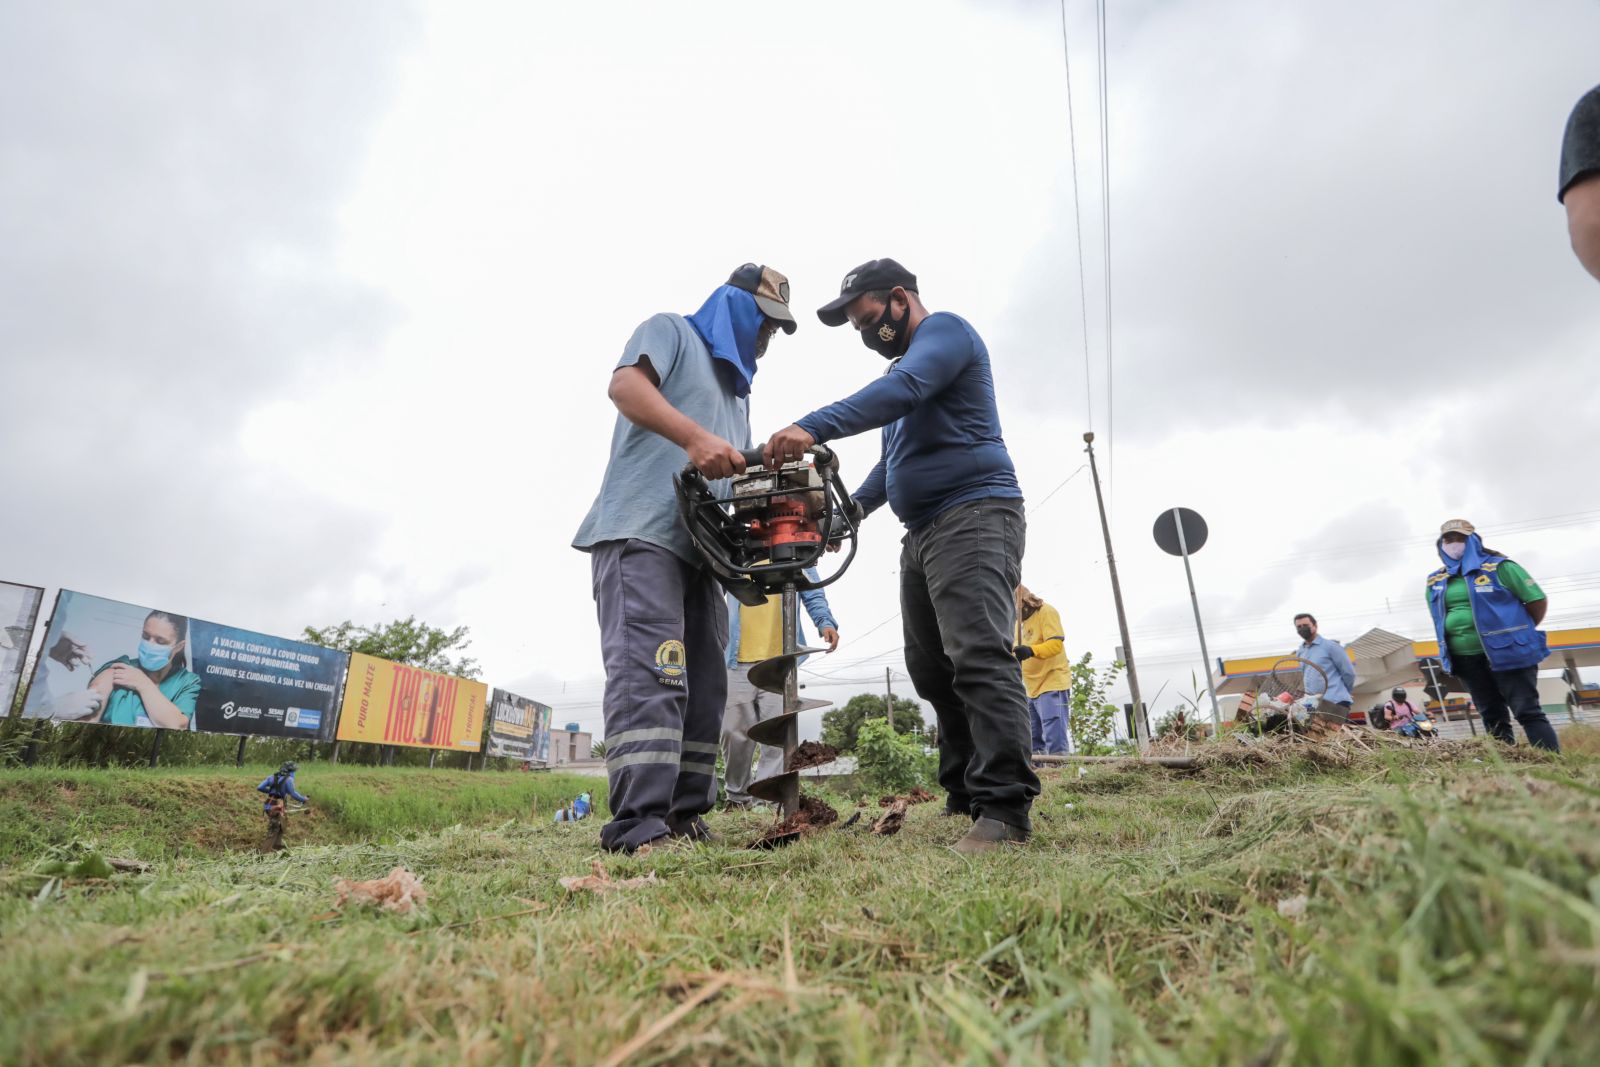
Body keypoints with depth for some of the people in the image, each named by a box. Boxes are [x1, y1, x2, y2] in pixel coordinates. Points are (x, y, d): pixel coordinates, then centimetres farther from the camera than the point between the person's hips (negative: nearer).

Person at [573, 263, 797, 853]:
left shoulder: (736, 391, 32)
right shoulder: (672, 332, 10)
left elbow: (740, 476, 29)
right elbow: (624, 385, -11)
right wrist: (695, 438, -25)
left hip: (701, 547, 9)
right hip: (640, 532, -9)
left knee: (703, 687, 3)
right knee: (650, 674, -20)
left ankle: (683, 817, 9)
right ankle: (637, 824, -22)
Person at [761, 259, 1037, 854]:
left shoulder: (945, 330, -1)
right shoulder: (903, 367, 28)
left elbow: (902, 389, -23)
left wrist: (813, 428, -34)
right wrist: (856, 505, 13)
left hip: (973, 516, -10)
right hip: (922, 533, 10)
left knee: (978, 656, -19)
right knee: (931, 670, 7)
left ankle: (1004, 808, -19)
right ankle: (964, 792, 13)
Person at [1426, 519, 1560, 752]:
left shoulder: (1499, 567, -4)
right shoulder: (1436, 582, 9)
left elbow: (1538, 600, 0)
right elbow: (1439, 620, 21)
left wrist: (1517, 632, 5)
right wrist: (1446, 652, 13)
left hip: (1507, 652, -5)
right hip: (1466, 659, 5)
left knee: (1528, 712, -6)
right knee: (1492, 717, 10)